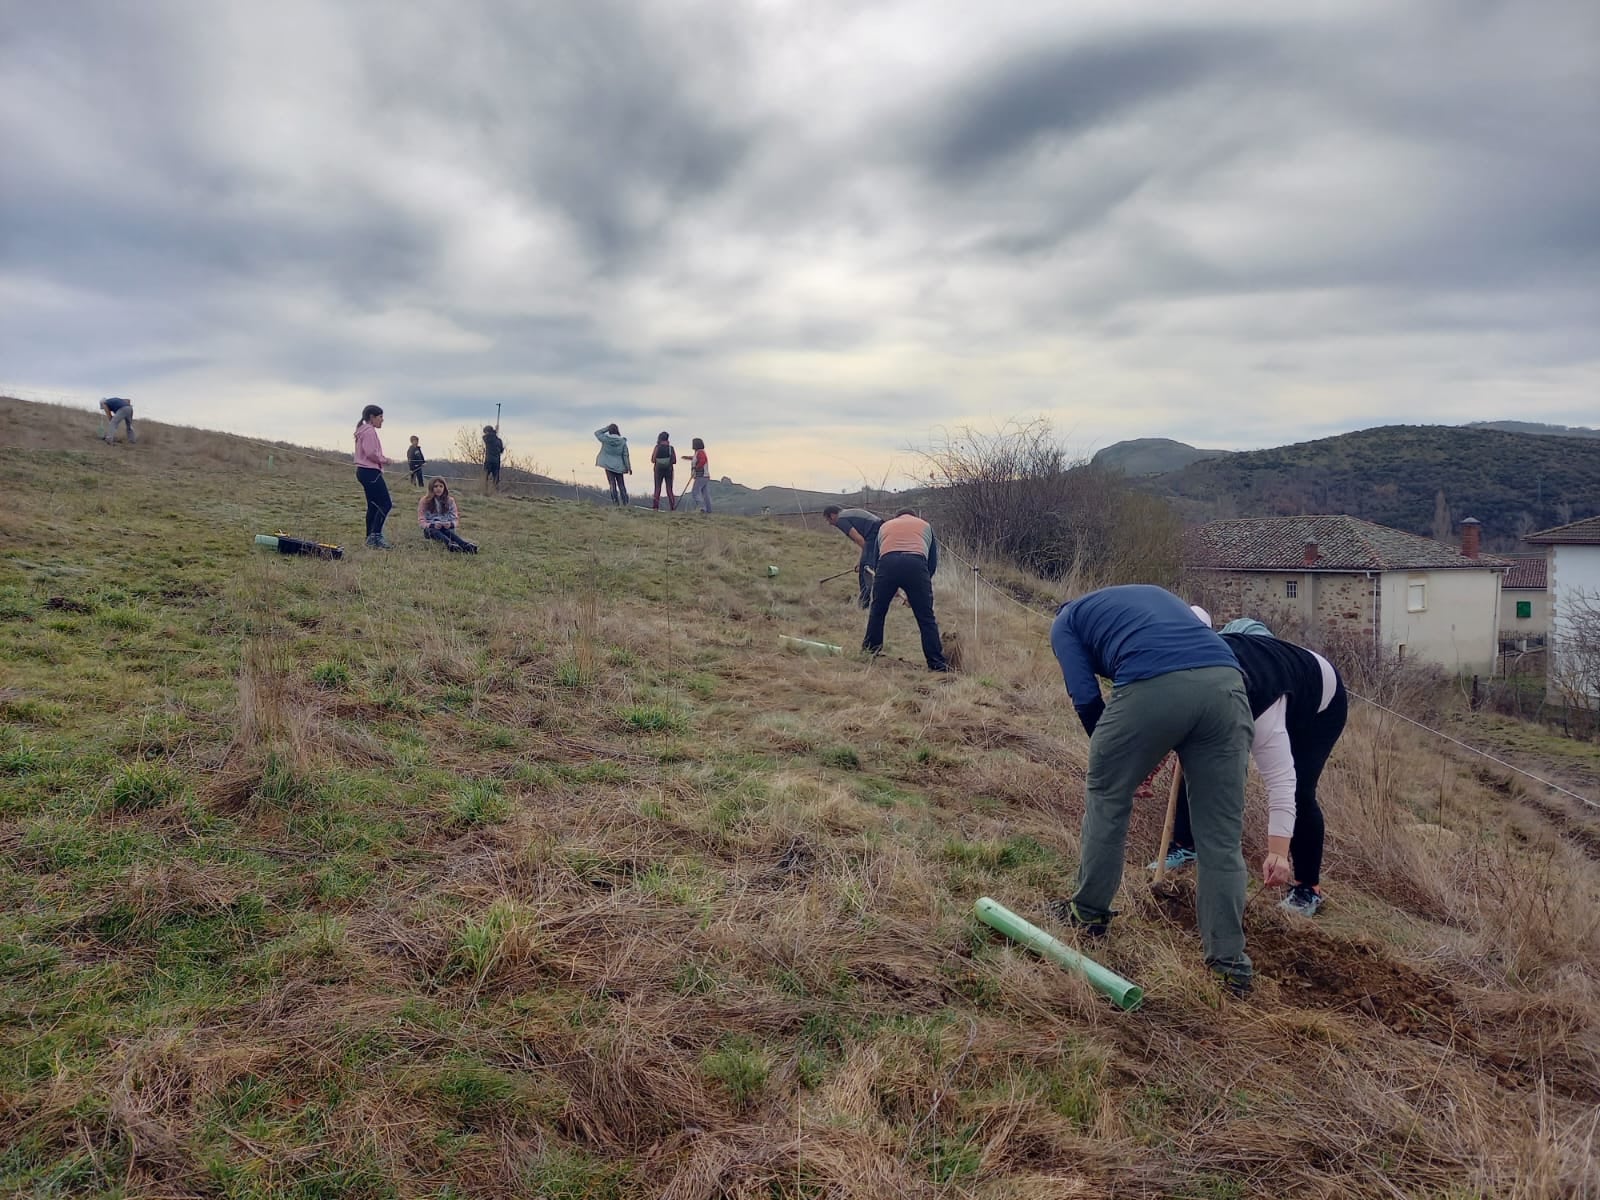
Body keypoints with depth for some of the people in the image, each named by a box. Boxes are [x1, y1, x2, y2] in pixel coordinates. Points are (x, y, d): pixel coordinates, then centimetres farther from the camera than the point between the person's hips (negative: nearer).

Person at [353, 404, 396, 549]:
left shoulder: (363, 431, 21)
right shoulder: (369, 430, -12)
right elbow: (371, 453, -20)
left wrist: (382, 460, 9)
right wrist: (385, 460, -7)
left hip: (364, 471, 11)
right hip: (370, 472, -11)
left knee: (373, 505, 12)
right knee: (386, 504, -12)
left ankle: (371, 537, 13)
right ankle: (375, 535, -14)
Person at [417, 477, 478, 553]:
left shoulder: (450, 501, 8)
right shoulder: (424, 501, 2)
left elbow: (455, 519, 6)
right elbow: (421, 520, -2)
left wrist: (451, 524, -19)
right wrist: (433, 525, -23)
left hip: (446, 528, 1)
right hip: (430, 529, -1)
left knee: (448, 531, -35)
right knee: (434, 531, -37)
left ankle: (466, 545, -67)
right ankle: (450, 544, -71)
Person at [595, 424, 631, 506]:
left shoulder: (605, 439, -8)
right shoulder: (622, 441, -5)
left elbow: (597, 433, 10)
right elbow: (625, 455, -4)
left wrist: (607, 428, 6)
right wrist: (629, 467, 0)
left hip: (609, 466, -1)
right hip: (619, 466, 1)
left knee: (612, 484, 0)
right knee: (621, 485, 7)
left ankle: (616, 504, -6)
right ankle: (625, 503, 4)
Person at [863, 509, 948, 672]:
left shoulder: (885, 526, 36)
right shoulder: (925, 525, 34)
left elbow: (876, 557, 34)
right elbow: (933, 562, 28)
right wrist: (916, 594, 33)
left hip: (887, 563, 1)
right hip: (916, 565, -1)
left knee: (878, 610, 21)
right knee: (926, 618, 5)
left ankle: (871, 649, 30)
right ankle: (936, 663, 5)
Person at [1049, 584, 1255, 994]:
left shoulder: (1066, 620, 25)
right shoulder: (1154, 592, 41)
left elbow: (1085, 698, 10)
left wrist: (1113, 756, 27)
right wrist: (1153, 757, 37)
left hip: (1152, 686, -4)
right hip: (1226, 682, 5)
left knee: (1107, 798, 20)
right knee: (1222, 833, 12)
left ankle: (1089, 913, 33)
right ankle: (1230, 962, 15)